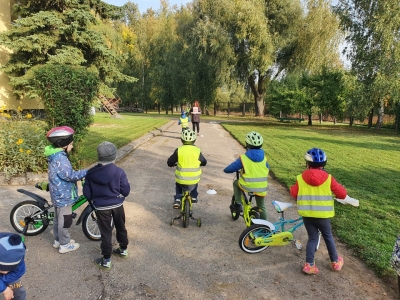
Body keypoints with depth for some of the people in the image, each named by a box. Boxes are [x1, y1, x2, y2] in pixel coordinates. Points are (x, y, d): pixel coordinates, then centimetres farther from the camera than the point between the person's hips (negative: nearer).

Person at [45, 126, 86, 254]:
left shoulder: (55, 155, 7)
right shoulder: (60, 158, -26)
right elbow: (70, 175, -29)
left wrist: (80, 174, 12)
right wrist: (87, 172, -25)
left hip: (58, 193, 10)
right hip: (63, 195, -10)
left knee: (58, 218, 22)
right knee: (64, 220, 5)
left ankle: (58, 240, 38)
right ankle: (65, 245, 19)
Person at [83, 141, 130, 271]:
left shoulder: (90, 173, -11)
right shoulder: (119, 172, -16)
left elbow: (87, 193, -5)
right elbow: (126, 191, -10)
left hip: (101, 207, 0)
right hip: (117, 205, 1)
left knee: (106, 232, 10)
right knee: (121, 227, 22)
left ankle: (106, 261, 20)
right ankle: (123, 250, 40)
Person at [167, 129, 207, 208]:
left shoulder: (179, 150, -8)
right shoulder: (197, 150, -5)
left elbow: (169, 162, 1)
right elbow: (204, 162, 10)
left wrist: (172, 164, 24)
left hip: (181, 181, 0)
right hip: (194, 180, 1)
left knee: (178, 184, 33)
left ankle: (177, 200, 20)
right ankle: (194, 197, 40)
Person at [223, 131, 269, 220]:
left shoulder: (243, 158, -11)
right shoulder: (263, 157, 1)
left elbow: (228, 169, -6)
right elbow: (267, 168, 21)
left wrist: (225, 169, 17)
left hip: (247, 186, -3)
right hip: (261, 188, 3)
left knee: (236, 183, 28)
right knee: (261, 207, 21)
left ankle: (238, 205, 23)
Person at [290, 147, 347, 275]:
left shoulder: (301, 178, -6)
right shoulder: (328, 178, -8)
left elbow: (294, 193, 2)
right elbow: (342, 194, -3)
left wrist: (293, 187, 22)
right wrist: (341, 189, 18)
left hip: (307, 215, 1)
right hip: (323, 215, -1)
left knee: (312, 238, 14)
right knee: (328, 237, 21)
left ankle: (309, 264, 8)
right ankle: (335, 262, 35)